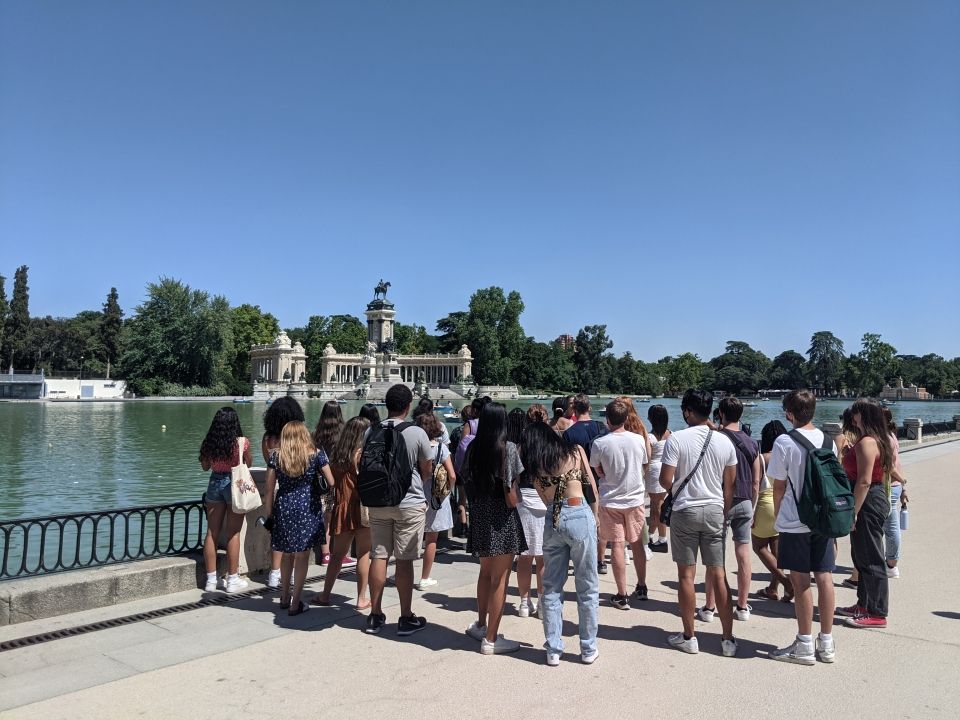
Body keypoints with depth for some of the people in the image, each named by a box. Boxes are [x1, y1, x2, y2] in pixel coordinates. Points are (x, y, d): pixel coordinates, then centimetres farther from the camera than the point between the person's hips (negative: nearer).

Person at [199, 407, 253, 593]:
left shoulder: (209, 442, -3)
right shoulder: (242, 442, -13)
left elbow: (205, 466, 9)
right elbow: (248, 464, 3)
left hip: (215, 483, 3)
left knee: (211, 532, 11)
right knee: (233, 533, 4)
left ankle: (211, 579, 18)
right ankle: (232, 580, 10)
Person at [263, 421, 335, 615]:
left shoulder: (276, 456, 0)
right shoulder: (316, 454, -4)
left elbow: (269, 489, 0)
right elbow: (331, 483, -5)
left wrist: (269, 515, 7)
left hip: (283, 508, 2)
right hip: (308, 509, -2)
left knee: (287, 554, 20)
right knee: (302, 555, 6)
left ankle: (285, 598, 32)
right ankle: (296, 603, 10)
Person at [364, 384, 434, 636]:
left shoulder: (371, 432, -3)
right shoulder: (417, 433, -13)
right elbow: (427, 470, -4)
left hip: (378, 502, 4)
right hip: (409, 504, -3)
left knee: (378, 557, 10)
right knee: (404, 560, 3)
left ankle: (375, 616, 19)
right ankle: (406, 619, 12)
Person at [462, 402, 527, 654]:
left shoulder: (473, 448, 1)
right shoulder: (508, 449, -13)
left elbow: (467, 480, 3)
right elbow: (511, 495, -15)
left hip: (479, 516, 6)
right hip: (502, 519, -6)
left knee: (485, 573, 23)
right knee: (500, 579, 4)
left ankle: (480, 625, 38)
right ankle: (490, 640, 11)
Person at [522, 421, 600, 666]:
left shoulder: (534, 465, 8)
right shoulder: (576, 450, 5)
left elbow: (546, 499, 6)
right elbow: (592, 486, 8)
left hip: (552, 520, 2)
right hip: (580, 515, -2)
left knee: (551, 588, 13)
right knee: (587, 587, 11)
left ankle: (553, 650, 19)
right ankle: (588, 649, 20)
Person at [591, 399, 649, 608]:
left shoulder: (599, 443, -14)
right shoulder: (638, 439, -8)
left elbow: (599, 471, -1)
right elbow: (645, 466, 7)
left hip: (610, 500, -2)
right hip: (635, 498, 2)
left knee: (617, 545, 4)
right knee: (637, 543, 16)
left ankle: (622, 595, 8)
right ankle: (641, 587, 31)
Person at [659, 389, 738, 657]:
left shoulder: (676, 439, -12)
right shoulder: (725, 441, 1)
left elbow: (665, 480, -14)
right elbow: (729, 485, 7)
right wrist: (724, 514, 18)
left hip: (685, 511, -3)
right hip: (715, 511, 3)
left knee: (687, 575, 6)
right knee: (719, 574, 9)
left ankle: (689, 637, 15)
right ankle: (728, 639, 15)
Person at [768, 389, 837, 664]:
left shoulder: (784, 442, -12)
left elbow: (779, 487, -8)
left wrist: (778, 517, 5)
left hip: (794, 522, -5)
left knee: (801, 581, 3)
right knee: (825, 578, 10)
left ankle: (805, 646, 12)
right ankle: (826, 643, 20)